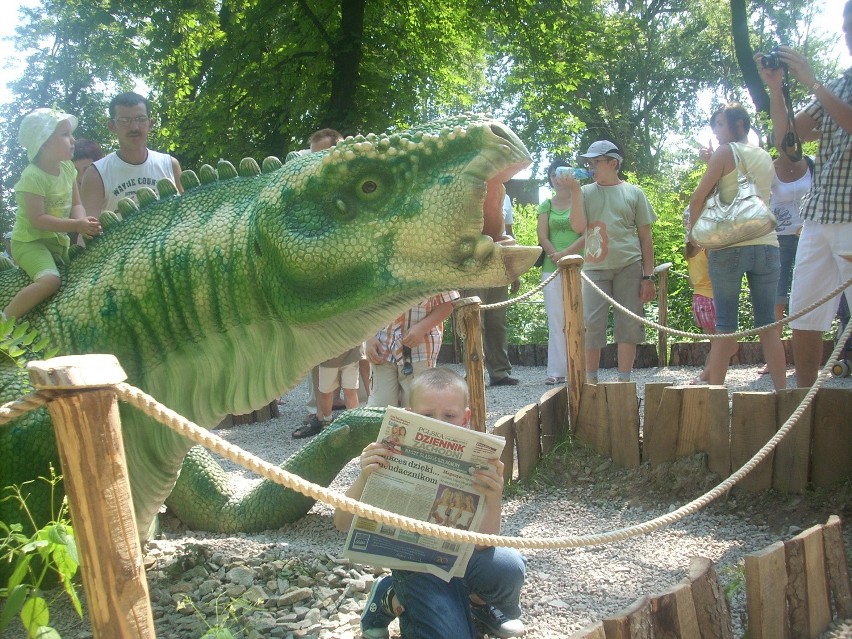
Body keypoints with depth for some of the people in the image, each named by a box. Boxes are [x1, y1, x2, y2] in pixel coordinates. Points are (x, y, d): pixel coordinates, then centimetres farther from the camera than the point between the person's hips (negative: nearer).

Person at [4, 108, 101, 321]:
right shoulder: (33, 176, -22)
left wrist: (83, 220, -17)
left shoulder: (68, 168, 1)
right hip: (30, 241, -9)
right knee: (50, 280, -30)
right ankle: (5, 320, -20)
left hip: (58, 240, 9)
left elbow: (75, 204, 5)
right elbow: (37, 219, -25)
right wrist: (76, 225, -28)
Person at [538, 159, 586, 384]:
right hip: (552, 268, 3)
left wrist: (566, 254, -13)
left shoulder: (581, 201, 6)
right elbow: (542, 236, 4)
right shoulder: (546, 206, 14)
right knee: (556, 320, 0)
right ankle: (557, 370, 0)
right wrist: (555, 257, -10)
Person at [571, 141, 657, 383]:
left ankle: (624, 379, 10)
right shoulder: (586, 192, 10)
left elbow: (645, 237, 6)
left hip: (629, 266, 0)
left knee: (628, 324, 1)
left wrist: (648, 276, 1)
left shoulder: (633, 193, 7)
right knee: (591, 324, -4)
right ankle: (590, 379, 5)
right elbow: (579, 227, -4)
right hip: (595, 267, 1)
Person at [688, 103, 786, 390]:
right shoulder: (766, 158, 16)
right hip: (766, 245, 5)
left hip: (729, 247, -5)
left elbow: (698, 198, -6)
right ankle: (781, 391, 6)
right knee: (768, 324, 6)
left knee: (725, 325, -2)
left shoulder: (725, 152, -1)